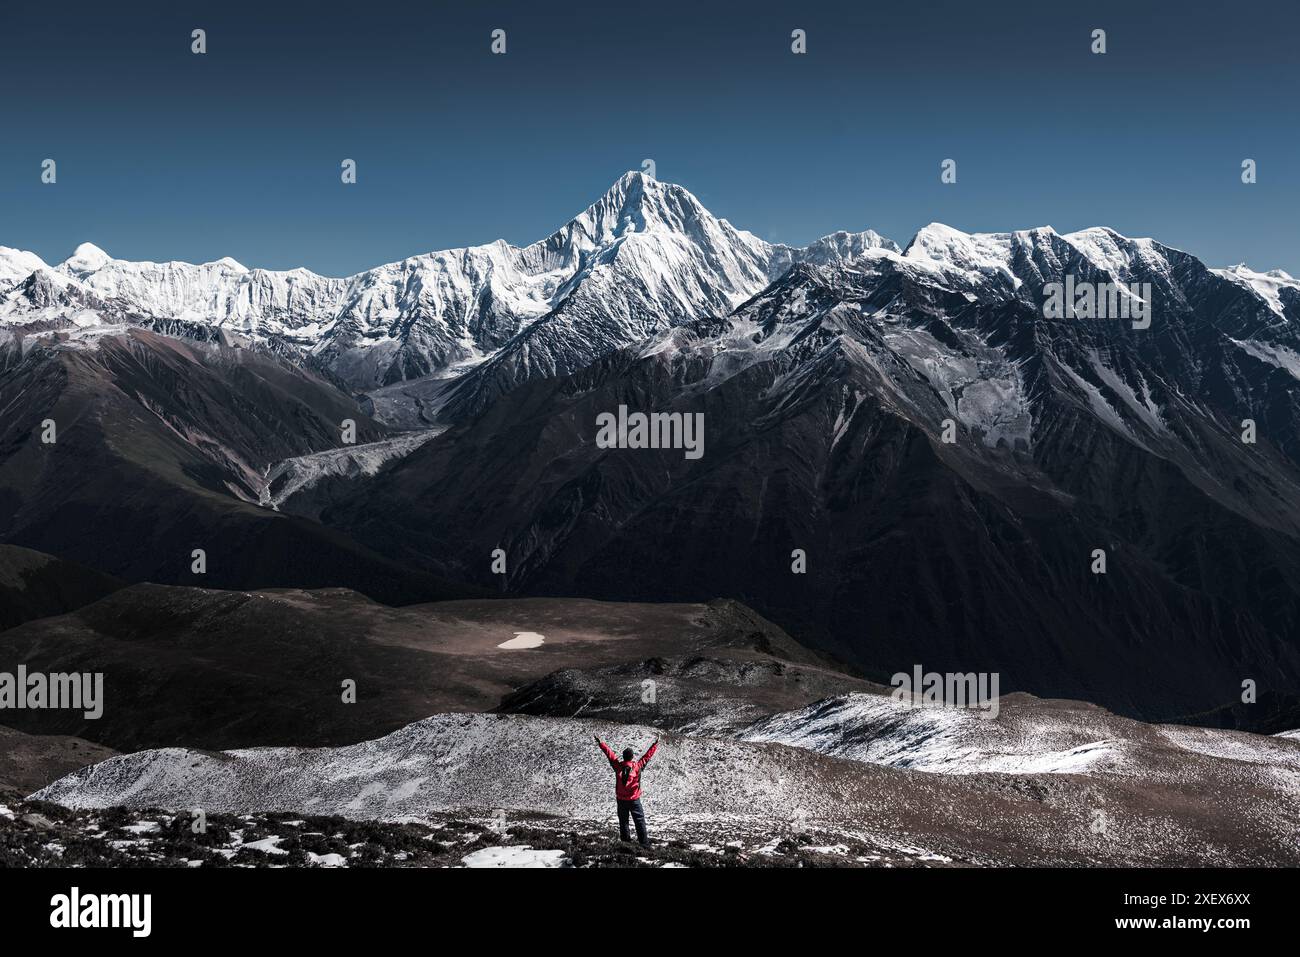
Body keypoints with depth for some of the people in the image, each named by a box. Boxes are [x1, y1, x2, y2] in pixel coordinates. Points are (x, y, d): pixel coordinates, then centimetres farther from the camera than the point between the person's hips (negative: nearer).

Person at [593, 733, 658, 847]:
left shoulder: (618, 766, -9)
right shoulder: (637, 766, -13)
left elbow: (609, 752, -3)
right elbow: (647, 755, -6)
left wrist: (600, 742, 3)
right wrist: (655, 745, 4)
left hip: (621, 800, 2)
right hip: (634, 799, -2)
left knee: (623, 821, 13)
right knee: (639, 821, 2)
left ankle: (625, 841, 13)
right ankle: (644, 842, -3)